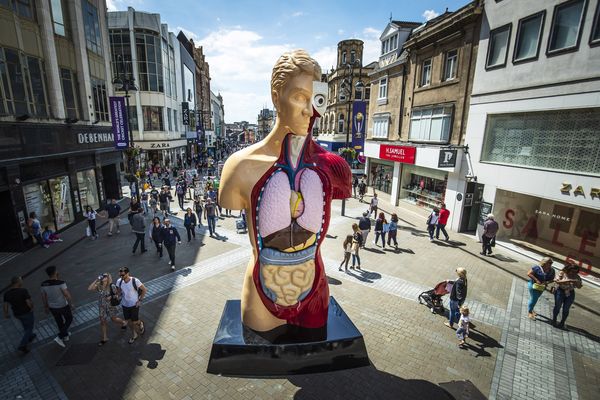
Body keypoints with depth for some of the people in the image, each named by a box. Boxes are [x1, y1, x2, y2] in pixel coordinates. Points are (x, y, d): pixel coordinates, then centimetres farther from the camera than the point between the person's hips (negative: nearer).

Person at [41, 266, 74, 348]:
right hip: (63, 306, -5)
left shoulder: (44, 284, -13)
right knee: (69, 319, 22)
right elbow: (68, 296, -27)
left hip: (52, 307, 5)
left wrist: (46, 307, 17)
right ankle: (59, 337, 13)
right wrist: (71, 304, -9)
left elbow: (43, 297, 1)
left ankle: (65, 336, 45)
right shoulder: (60, 283, -29)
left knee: (59, 321, 27)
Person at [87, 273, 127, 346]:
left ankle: (124, 323, 45)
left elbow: (117, 294, -9)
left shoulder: (112, 286, -20)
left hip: (110, 305, -3)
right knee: (103, 322, 12)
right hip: (102, 306, 3)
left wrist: (111, 297, -26)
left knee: (114, 319, 13)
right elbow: (89, 289, -26)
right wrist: (96, 280, -27)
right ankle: (104, 338, 29)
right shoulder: (98, 286, -11)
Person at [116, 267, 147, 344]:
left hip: (134, 305, -4)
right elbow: (119, 291, 9)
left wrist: (140, 300, -13)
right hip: (125, 305, 4)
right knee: (128, 321, 17)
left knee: (134, 322, 2)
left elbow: (144, 289, -14)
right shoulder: (119, 281, -13)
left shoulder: (135, 281, -26)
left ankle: (140, 323, 39)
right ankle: (134, 335, 40)